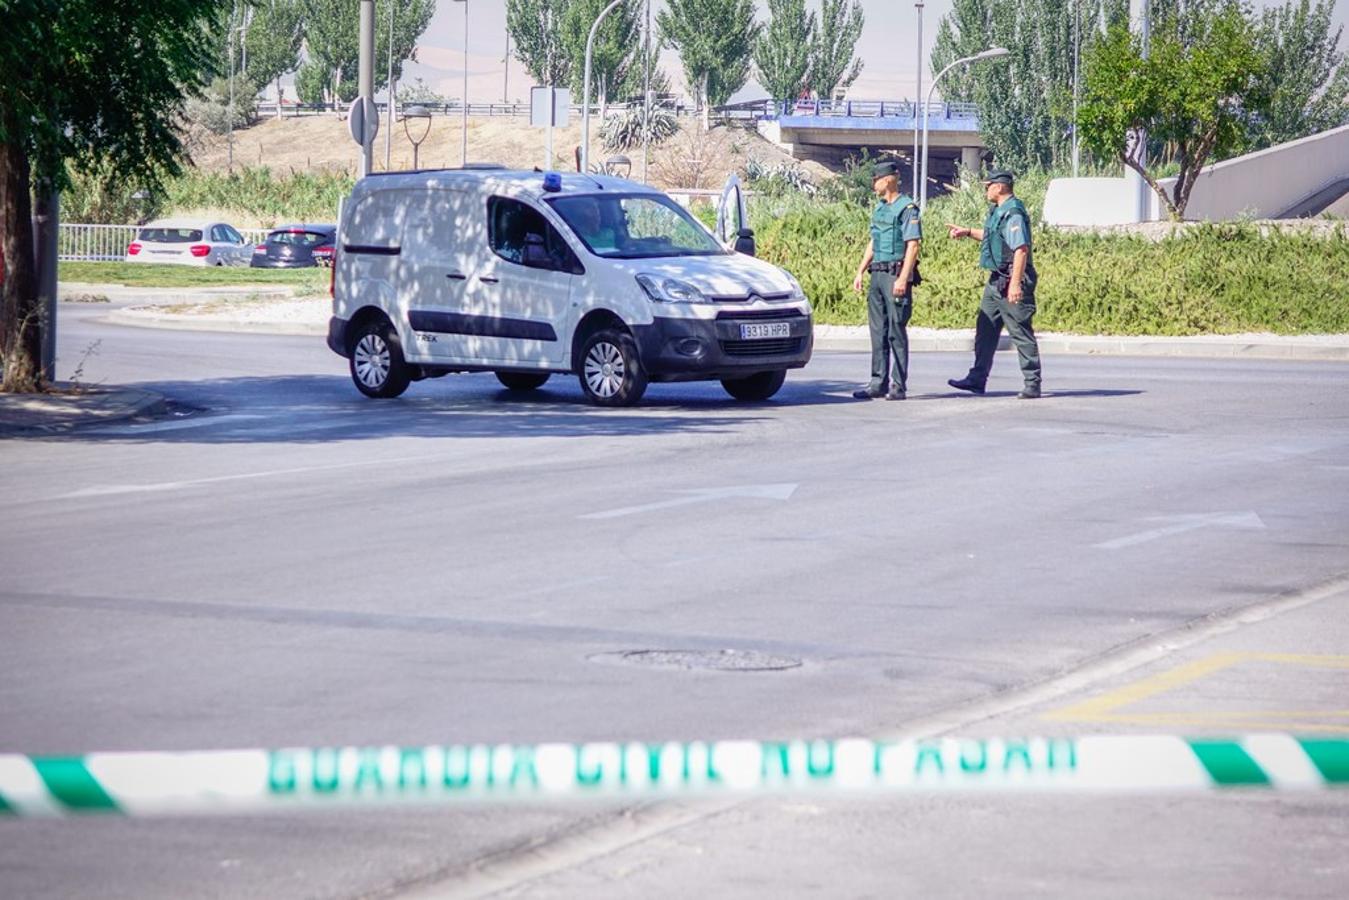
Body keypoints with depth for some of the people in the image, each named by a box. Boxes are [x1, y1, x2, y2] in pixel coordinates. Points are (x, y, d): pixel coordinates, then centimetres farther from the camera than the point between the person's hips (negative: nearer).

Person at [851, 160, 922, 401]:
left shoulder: (907, 209, -8)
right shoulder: (880, 208, 17)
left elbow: (913, 246, -14)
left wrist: (903, 278, -21)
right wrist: (860, 272, 17)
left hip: (896, 275, -8)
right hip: (877, 275, 8)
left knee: (896, 332, -6)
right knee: (877, 331, 7)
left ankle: (899, 386, -3)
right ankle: (878, 383, 10)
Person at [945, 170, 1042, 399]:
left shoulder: (1013, 213, -18)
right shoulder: (998, 211, 14)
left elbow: (1021, 249, -25)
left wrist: (1015, 283, -29)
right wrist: (968, 232, 32)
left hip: (1012, 280, -10)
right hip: (997, 280, 10)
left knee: (1021, 333, -5)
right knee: (985, 329, 13)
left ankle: (1032, 384, -1)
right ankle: (977, 379, 18)